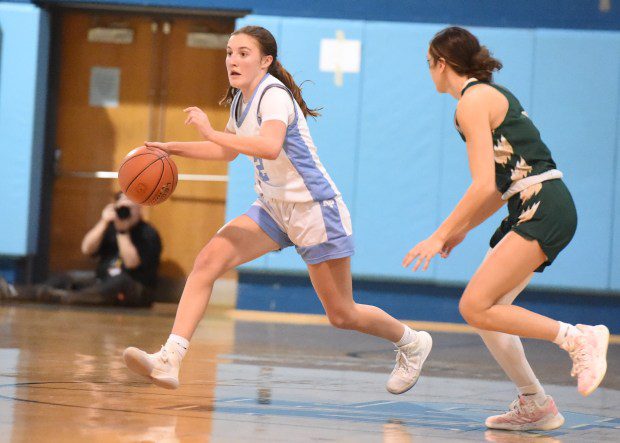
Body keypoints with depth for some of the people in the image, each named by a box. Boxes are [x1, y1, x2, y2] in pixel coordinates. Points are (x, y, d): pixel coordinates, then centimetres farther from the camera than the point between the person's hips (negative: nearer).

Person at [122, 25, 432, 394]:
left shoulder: (273, 94, -20)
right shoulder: (241, 99, 6)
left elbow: (270, 146, -41)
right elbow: (228, 151, 25)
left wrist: (211, 132, -38)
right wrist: (173, 148, 13)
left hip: (314, 210, -8)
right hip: (274, 210, 8)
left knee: (342, 315, 3)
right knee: (207, 261, -15)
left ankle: (412, 342, 31)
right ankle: (169, 361, -21)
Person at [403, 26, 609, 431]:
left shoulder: (473, 100, -9)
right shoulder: (491, 95, 21)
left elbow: (484, 185, -16)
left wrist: (439, 236, -12)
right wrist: (463, 228, 22)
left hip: (543, 210, -10)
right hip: (534, 211, 10)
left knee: (476, 307, -16)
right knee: (486, 310, 8)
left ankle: (578, 337, -13)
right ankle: (535, 406, 12)